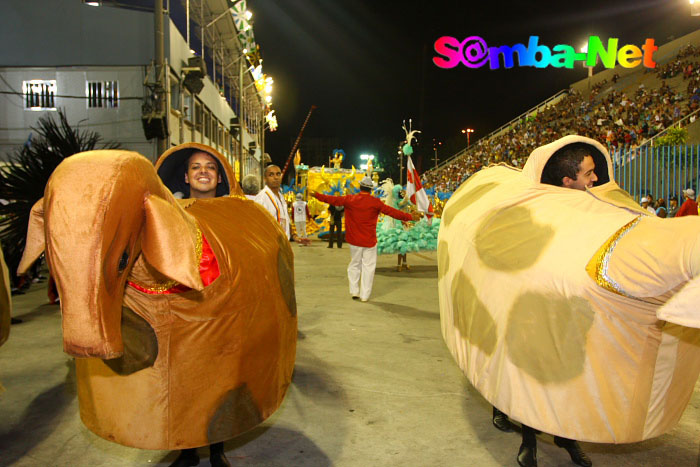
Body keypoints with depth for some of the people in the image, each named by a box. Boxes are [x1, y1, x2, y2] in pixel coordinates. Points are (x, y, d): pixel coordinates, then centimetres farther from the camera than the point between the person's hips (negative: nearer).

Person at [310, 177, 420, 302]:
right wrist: (410, 217, -5)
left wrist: (316, 195, 19)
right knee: (368, 267, 6)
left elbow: (333, 200, 5)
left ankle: (354, 291, 20)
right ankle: (364, 295, 9)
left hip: (354, 240, 3)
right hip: (369, 240, -3)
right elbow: (392, 211, -12)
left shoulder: (349, 199, -4)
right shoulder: (375, 202, -11)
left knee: (354, 265, 18)